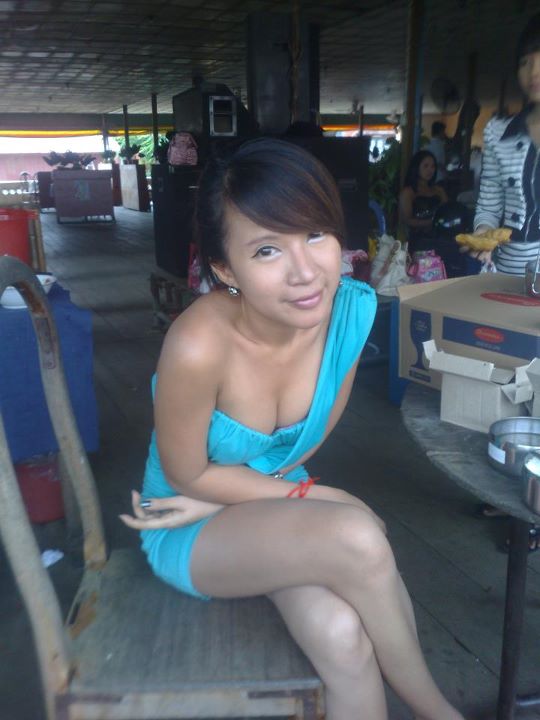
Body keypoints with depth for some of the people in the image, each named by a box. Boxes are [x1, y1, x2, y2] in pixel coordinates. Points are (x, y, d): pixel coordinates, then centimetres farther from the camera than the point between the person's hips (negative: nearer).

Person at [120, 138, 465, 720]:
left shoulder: (353, 307, -18)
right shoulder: (198, 346, -33)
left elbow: (317, 429, -5)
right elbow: (188, 476, -17)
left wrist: (225, 494, -12)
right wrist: (310, 495, -14)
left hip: (275, 499, 3)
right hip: (189, 535, -3)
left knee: (342, 637, -27)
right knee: (358, 538, -28)